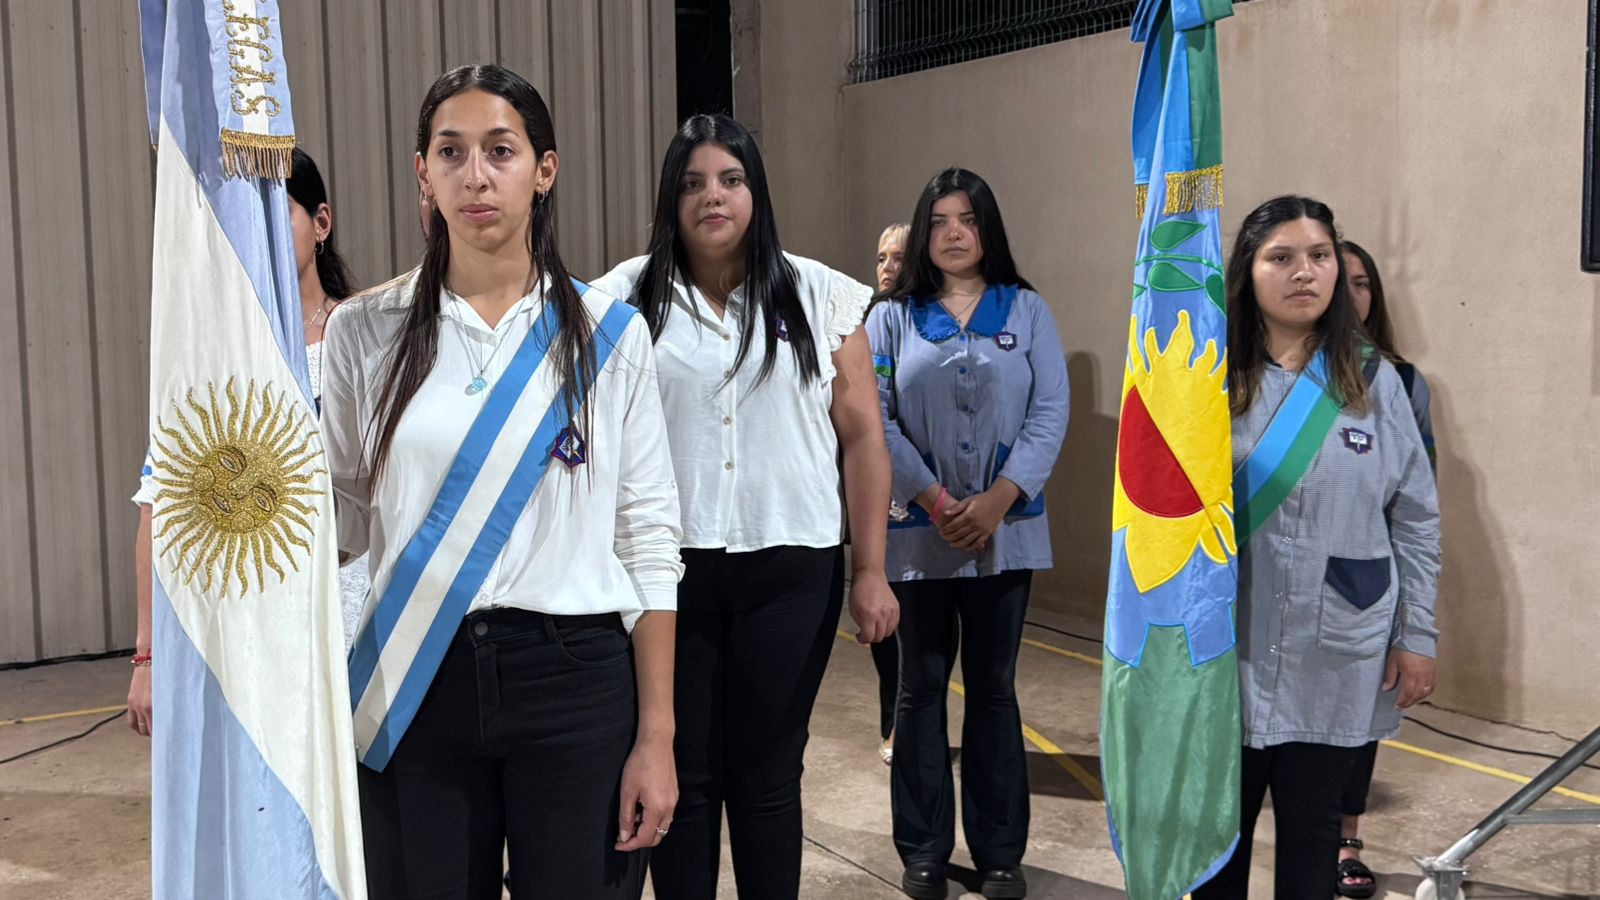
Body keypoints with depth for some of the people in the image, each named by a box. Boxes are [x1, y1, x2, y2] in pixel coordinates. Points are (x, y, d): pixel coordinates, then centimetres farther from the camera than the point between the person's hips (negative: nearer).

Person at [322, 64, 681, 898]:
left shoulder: (607, 330, -1)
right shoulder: (365, 329, 1)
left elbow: (647, 540, -1)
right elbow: (344, 516, 8)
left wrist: (656, 737, -4)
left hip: (575, 680, -1)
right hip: (415, 682, 1)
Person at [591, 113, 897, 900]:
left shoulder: (819, 295, 3)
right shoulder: (627, 298, 2)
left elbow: (862, 436, 3)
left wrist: (870, 571, 0)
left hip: (790, 566, 0)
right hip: (668, 566, 0)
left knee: (768, 773, 10)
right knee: (680, 771, 9)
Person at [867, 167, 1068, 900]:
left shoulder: (1027, 310, 5)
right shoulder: (891, 318, 4)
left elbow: (1050, 413, -3)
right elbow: (876, 419, -4)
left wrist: (997, 501, -14)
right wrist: (935, 500, -14)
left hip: (1006, 531, 0)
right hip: (918, 532, 0)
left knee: (994, 688, 8)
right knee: (921, 687, 8)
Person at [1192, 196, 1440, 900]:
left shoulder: (1374, 380, 0)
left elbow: (1416, 520, 4)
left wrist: (1417, 638, 2)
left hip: (1337, 656, 1)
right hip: (1232, 650, -1)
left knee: (1312, 825, 13)